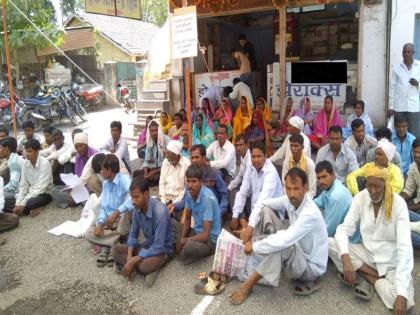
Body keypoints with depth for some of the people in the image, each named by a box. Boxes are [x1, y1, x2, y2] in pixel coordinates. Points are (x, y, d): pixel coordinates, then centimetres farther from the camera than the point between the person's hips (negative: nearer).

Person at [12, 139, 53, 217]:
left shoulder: (44, 163, -19)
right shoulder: (25, 163, -2)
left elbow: (40, 188, -23)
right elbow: (23, 186, 0)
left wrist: (22, 204, -27)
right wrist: (18, 204, -14)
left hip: (44, 193, -5)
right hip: (30, 193, 6)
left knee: (29, 203, -35)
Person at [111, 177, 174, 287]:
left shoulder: (160, 212, -31)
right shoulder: (137, 208, -9)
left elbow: (158, 247, -29)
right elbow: (133, 234, 3)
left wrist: (132, 261, -27)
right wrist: (129, 258, -13)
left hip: (163, 249, -7)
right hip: (147, 244, 7)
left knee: (143, 266, -35)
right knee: (115, 249, -6)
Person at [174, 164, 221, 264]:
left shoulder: (208, 198, -28)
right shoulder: (189, 192, -6)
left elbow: (205, 235, -27)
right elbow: (187, 219, 8)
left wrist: (184, 240, -16)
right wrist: (181, 238, -8)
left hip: (210, 239, -7)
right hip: (196, 232, 7)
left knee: (188, 249, -36)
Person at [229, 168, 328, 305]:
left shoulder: (310, 213, -33)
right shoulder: (290, 199, -10)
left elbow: (284, 240, -41)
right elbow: (262, 203, 3)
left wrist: (254, 247, -30)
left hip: (311, 266, -8)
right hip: (297, 251, 8)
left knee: (281, 244, -41)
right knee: (266, 210, -5)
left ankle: (248, 285, -23)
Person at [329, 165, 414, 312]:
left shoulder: (398, 204, -20)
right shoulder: (360, 198, -11)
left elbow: (405, 248, -26)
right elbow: (344, 229, -12)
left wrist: (402, 294, -34)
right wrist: (346, 259, -33)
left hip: (393, 263, -3)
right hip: (368, 253, 3)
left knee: (402, 302, -31)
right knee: (329, 243, -21)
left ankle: (367, 278, -3)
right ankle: (376, 277, -11)